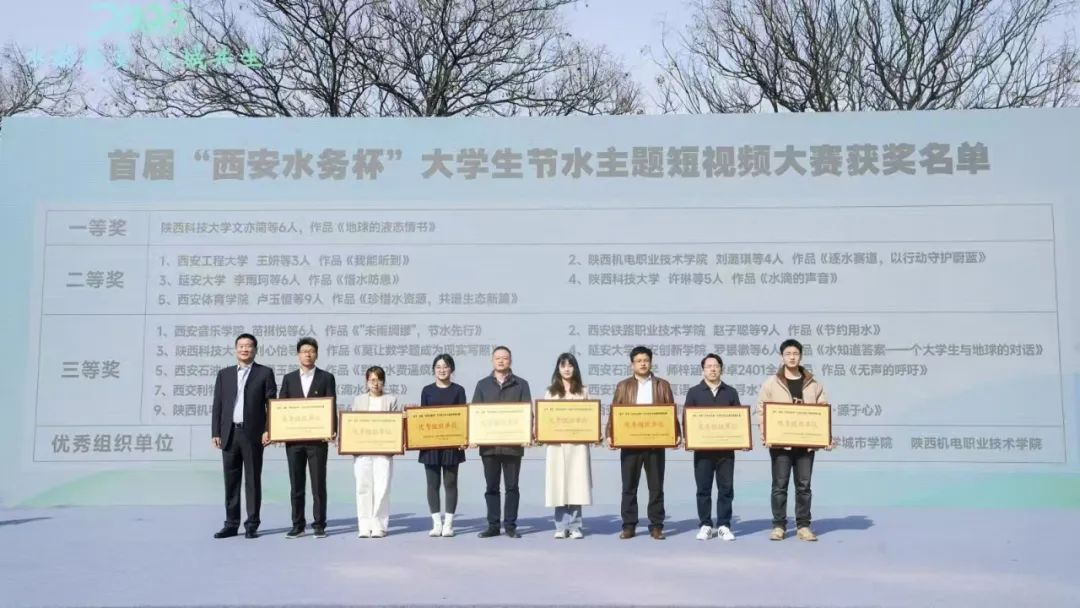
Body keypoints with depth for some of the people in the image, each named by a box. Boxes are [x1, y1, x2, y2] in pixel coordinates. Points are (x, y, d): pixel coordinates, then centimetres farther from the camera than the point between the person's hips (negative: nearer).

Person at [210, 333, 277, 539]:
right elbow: (217, 405, 10)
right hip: (229, 433, 3)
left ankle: (252, 525, 8)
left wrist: (268, 430, -10)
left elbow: (271, 404, 0)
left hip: (253, 434, -3)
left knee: (253, 480, 2)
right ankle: (231, 524, 14)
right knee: (231, 481, 6)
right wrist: (215, 433, 2)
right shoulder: (224, 374, 12)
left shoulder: (265, 373, 4)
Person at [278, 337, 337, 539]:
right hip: (293, 438, 3)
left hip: (318, 438, -2)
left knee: (318, 484, 1)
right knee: (296, 485, 7)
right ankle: (297, 525, 15)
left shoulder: (326, 378, 4)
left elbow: (331, 407, -1)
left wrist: (332, 430, -14)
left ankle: (319, 525, 8)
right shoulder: (289, 378, 11)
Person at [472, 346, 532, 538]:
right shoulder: (483, 384, 12)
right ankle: (493, 525, 12)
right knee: (491, 487, 6)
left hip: (513, 443, -1)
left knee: (512, 486, 2)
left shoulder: (521, 384, 8)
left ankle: (510, 525, 10)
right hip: (488, 443, 2)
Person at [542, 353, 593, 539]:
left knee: (576, 484, -3)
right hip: (557, 444, 0)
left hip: (578, 444, 0)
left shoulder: (583, 391, 11)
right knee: (559, 485, -2)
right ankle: (561, 527, 5)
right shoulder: (550, 392, 11)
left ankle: (575, 526, 3)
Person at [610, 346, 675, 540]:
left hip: (655, 443, 0)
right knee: (629, 486, 3)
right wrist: (610, 435, -7)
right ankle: (628, 525, 10)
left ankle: (656, 526, 11)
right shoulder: (623, 386, 9)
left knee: (656, 486, 4)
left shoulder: (663, 385, 9)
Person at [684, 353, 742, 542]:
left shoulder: (731, 392, 11)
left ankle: (723, 525, 10)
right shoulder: (694, 392, 6)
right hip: (702, 447, -1)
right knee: (703, 488, 2)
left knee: (726, 487, 2)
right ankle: (705, 525, 9)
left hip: (726, 447, 1)